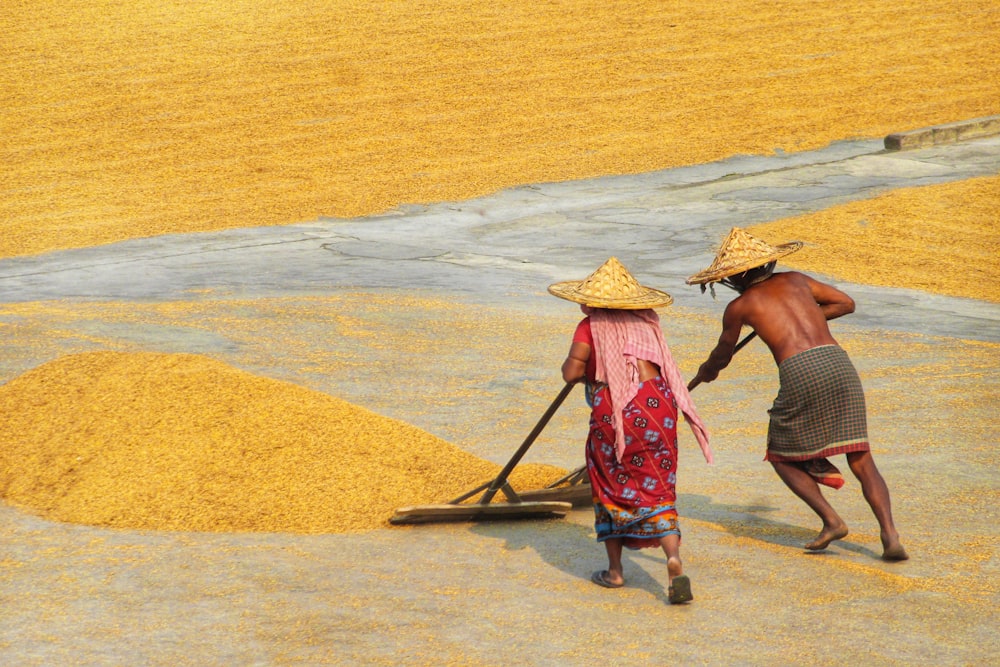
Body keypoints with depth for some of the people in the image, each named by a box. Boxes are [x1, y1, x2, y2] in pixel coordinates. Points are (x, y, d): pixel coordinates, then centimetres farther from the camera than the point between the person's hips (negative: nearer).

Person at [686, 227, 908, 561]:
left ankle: (831, 520, 1)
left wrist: (704, 373, 53)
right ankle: (889, 534, -11)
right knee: (861, 461, 6)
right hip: (838, 362, 4)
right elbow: (846, 303, 34)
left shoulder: (739, 306, 15)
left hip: (800, 371, -4)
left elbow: (721, 356, 31)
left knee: (782, 457, 17)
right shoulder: (795, 280, 25)